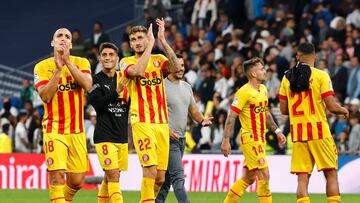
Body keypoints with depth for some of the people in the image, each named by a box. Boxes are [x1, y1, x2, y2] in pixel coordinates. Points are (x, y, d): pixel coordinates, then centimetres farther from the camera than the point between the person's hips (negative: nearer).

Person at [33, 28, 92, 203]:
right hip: (54, 129, -3)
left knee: (76, 181, 5)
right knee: (57, 174, -18)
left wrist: (68, 62, -15)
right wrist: (58, 70, -16)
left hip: (77, 131, 3)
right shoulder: (42, 67, 1)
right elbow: (45, 96, -12)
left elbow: (88, 86, -14)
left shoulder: (81, 63, 6)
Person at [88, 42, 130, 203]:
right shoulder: (96, 80, -3)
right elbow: (97, 103, -17)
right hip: (104, 137, -6)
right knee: (113, 175, -15)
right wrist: (117, 91, -26)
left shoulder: (123, 78, 12)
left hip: (122, 136, 6)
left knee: (110, 177, 11)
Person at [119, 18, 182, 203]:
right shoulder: (127, 62, 2)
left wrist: (163, 41, -12)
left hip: (162, 123, 4)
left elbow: (176, 68, -10)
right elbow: (138, 71, -21)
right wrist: (150, 45, -14)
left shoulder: (159, 59, 11)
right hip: (142, 123, -4)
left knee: (160, 177, 4)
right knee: (150, 170, -18)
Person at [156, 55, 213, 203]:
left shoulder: (186, 87, 15)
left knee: (167, 177, 12)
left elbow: (193, 109, 20)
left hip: (181, 138, 8)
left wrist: (202, 120, -1)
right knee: (178, 176, -14)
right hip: (168, 139, -8)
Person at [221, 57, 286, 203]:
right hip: (250, 139, -9)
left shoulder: (263, 89, 12)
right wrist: (226, 140, -19)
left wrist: (277, 131, 19)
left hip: (260, 139, 9)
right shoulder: (244, 92, -14)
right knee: (264, 175, -10)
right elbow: (231, 116, -15)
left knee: (248, 178, 13)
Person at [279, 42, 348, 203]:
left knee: (302, 179, 2)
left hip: (297, 134, 3)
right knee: (331, 174, 5)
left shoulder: (287, 77, 6)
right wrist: (343, 110, 12)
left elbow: (283, 109, 9)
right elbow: (332, 107, -9)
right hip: (319, 132, -3)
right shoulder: (321, 76, -6)